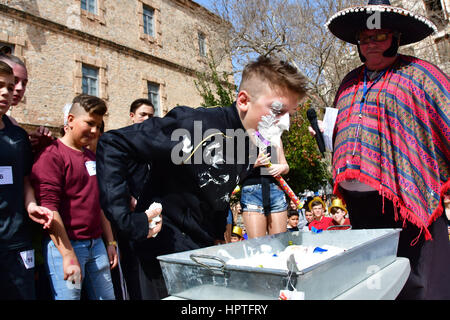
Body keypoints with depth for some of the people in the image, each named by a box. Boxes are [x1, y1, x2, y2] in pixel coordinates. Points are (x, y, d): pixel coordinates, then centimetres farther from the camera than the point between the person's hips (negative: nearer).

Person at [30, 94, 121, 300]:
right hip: (65, 245, -7)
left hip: (96, 244, 7)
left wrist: (110, 242, 18)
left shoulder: (91, 157, 16)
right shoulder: (51, 156, -9)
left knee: (107, 296, 10)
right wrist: (68, 256, -18)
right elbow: (49, 208, -16)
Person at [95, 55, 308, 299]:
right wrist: (125, 219, -25)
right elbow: (112, 145, -22)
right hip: (166, 248, -7)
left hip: (204, 248, 8)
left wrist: (218, 235, 10)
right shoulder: (196, 125, -25)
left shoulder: (252, 149, 1)